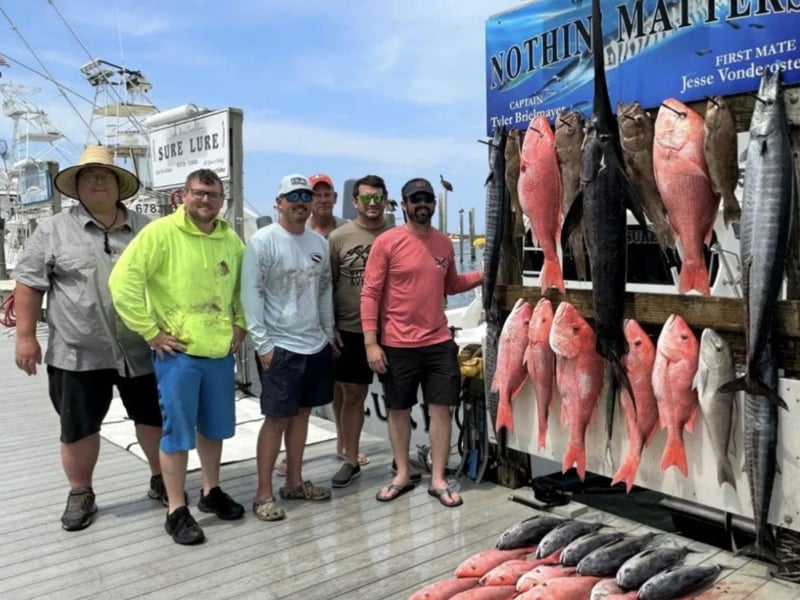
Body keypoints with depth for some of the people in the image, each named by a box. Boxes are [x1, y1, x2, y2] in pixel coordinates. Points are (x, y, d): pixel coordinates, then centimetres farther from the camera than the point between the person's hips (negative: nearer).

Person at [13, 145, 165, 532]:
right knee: (78, 428, 8)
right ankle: (80, 495, 28)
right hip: (78, 353, -1)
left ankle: (161, 481, 32)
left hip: (142, 350, 2)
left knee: (154, 417, 12)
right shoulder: (53, 230, 0)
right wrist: (26, 336, -5)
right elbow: (29, 284, 0)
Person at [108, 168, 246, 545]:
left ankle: (211, 492, 34)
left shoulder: (231, 239, 7)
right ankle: (177, 511, 14)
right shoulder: (161, 232, -11)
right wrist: (150, 331, -16)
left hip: (220, 351, 6)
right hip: (177, 352, -5)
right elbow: (122, 280, -17)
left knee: (214, 427, 17)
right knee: (178, 431, 2)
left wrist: (240, 324, 9)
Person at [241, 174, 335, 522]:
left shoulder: (319, 243, 9)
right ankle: (264, 494, 8)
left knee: (301, 414, 13)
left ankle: (294, 483, 25)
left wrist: (329, 334, 11)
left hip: (316, 345, 6)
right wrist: (262, 344, -16)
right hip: (280, 347, -6)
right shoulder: (263, 241, -9)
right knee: (277, 418, -2)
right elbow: (251, 294, -12)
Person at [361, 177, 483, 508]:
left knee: (441, 408, 5)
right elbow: (369, 294, -9)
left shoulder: (444, 243, 7)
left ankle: (438, 479, 17)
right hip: (397, 344, -3)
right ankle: (402, 474, 27)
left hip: (439, 342, 3)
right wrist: (370, 343, -14)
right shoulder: (387, 242, -7)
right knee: (398, 409, 10)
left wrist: (483, 275, 6)